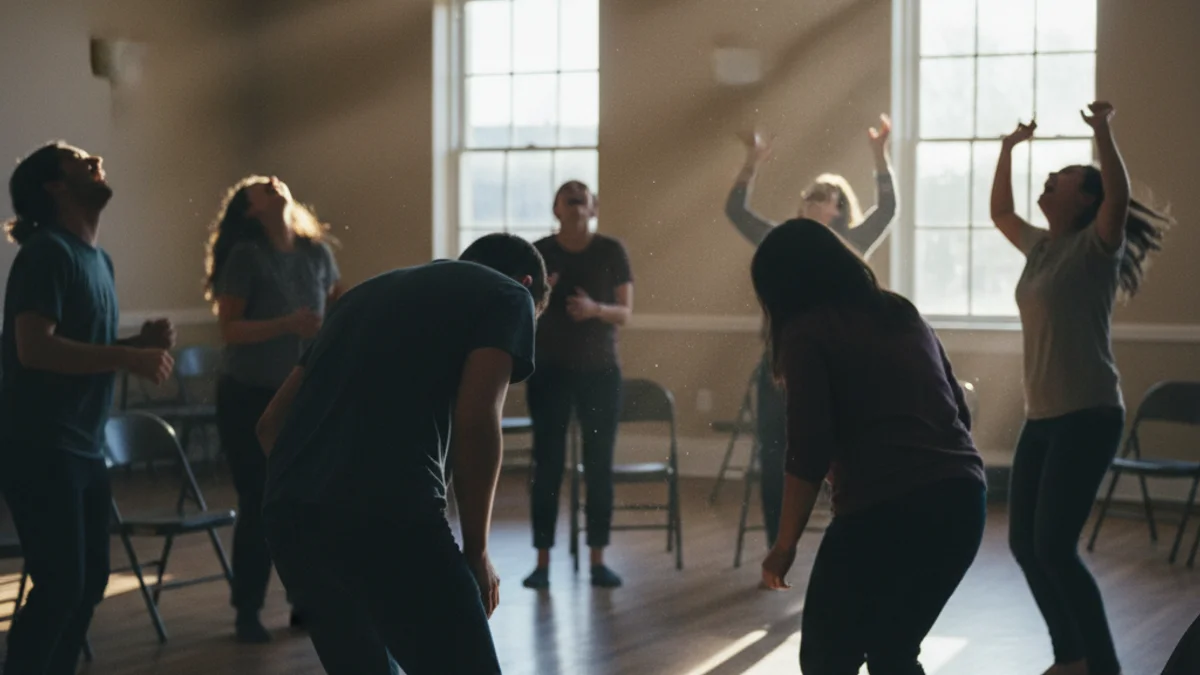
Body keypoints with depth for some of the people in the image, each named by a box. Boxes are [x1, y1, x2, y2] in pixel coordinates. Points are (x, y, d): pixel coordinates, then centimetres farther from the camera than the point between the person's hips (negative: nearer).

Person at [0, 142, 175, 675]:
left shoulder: (98, 259, 15)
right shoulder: (47, 252, -13)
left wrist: (142, 341, 5)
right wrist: (130, 359, -22)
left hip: (83, 449, 9)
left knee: (90, 578, 12)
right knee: (61, 583, -9)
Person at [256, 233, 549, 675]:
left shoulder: (369, 291, 31)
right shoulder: (507, 296, 13)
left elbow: (272, 422, 27)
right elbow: (475, 420, -4)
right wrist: (476, 550, 4)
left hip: (286, 515, 7)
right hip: (390, 517, -7)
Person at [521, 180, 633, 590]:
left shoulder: (611, 252, 1)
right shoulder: (539, 253, 1)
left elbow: (625, 312, -2)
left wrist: (596, 309, -21)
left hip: (600, 371, 0)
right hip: (550, 371, 0)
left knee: (599, 465, 1)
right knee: (547, 464, -3)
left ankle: (598, 560, 7)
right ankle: (542, 561, 1)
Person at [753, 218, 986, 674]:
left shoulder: (806, 333, -1)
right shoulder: (903, 314, 20)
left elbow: (809, 454, -8)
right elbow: (960, 411, 20)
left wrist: (785, 544, -1)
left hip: (885, 509, -7)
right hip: (963, 497, 7)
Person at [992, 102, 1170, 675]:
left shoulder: (1095, 248, -8)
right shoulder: (1040, 246, 13)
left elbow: (1120, 195, -28)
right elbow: (999, 212, 30)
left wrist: (1102, 130, -26)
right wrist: (1010, 149, 24)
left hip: (1087, 417, -8)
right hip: (1041, 417, 8)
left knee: (1054, 547, -13)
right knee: (1024, 544, 8)